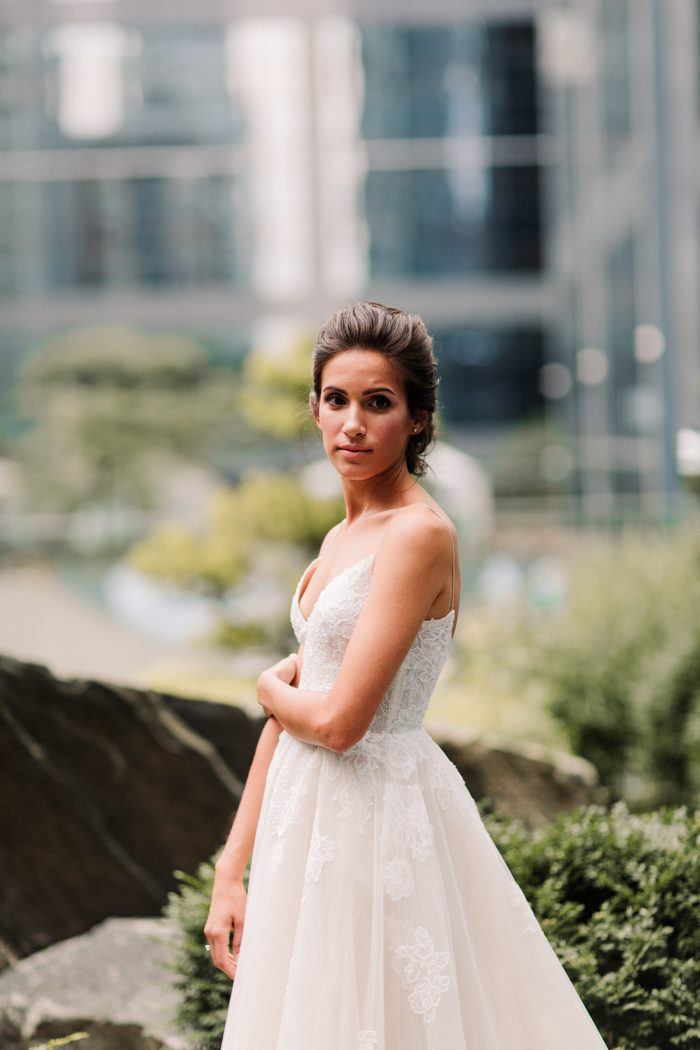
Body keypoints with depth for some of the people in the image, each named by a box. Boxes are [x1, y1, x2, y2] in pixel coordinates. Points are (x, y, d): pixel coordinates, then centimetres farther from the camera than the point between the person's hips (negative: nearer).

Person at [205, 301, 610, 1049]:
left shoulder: (419, 533, -16)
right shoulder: (344, 538, 11)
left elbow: (338, 721, -22)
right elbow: (286, 720, 12)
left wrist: (270, 688, 0)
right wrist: (230, 872, 9)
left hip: (377, 815, -8)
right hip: (313, 817, 9)